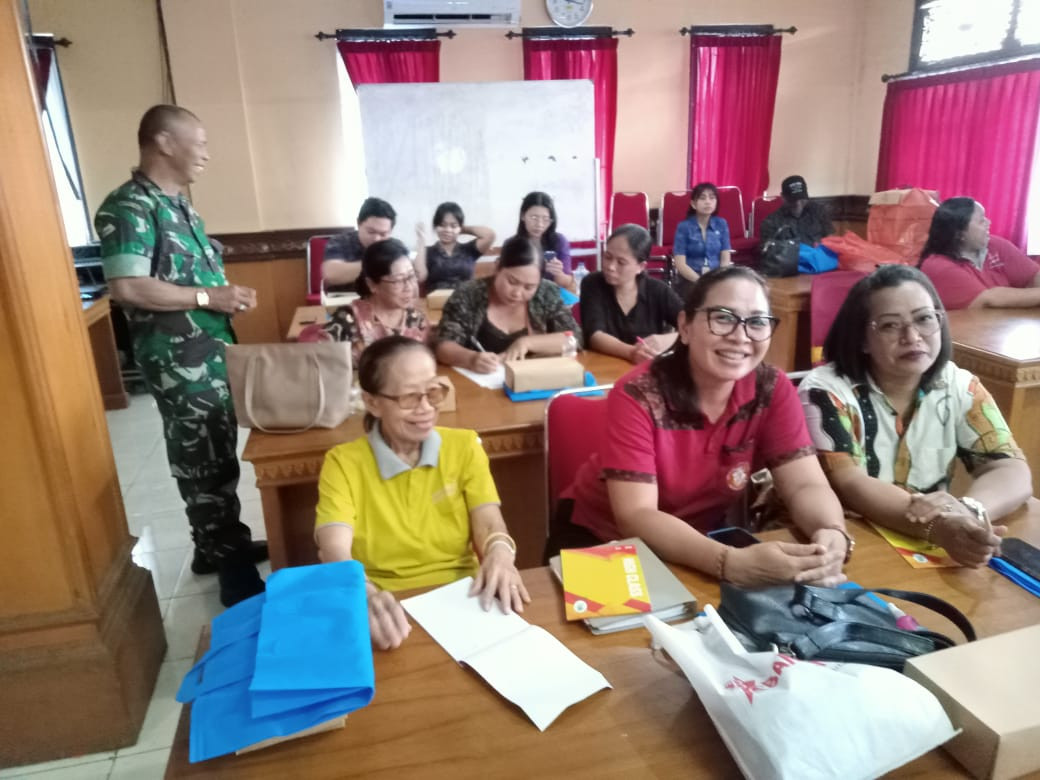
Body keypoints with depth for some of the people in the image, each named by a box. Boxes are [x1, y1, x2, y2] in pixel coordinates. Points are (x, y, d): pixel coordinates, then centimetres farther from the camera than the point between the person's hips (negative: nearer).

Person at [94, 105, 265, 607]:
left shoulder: (177, 203, 14)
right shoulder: (128, 207, -14)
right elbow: (127, 287, -23)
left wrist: (228, 295, 7)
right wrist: (210, 296, -19)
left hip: (213, 352, 9)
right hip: (179, 362, -9)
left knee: (215, 459, 18)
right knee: (206, 467, -1)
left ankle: (218, 547, 34)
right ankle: (237, 576, 11)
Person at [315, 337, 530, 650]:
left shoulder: (464, 446, 4)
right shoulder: (343, 462, -3)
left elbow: (489, 523, -7)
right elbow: (335, 550, -16)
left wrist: (500, 553, -30)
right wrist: (366, 595, -38)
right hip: (386, 609, -2)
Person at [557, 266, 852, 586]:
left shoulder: (772, 389, -11)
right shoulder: (637, 394, -24)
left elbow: (806, 486, -14)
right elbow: (636, 516, -29)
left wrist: (832, 536, -37)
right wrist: (732, 562, -44)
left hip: (700, 541, 5)